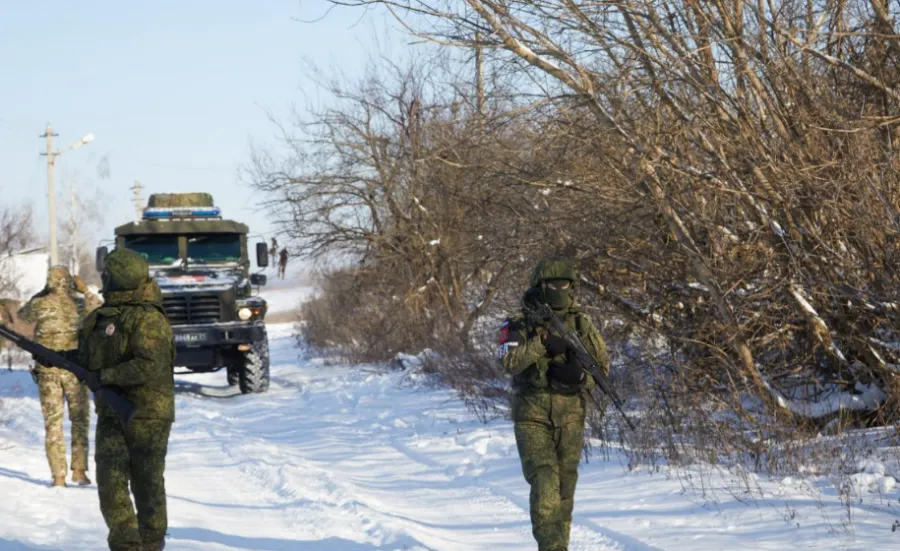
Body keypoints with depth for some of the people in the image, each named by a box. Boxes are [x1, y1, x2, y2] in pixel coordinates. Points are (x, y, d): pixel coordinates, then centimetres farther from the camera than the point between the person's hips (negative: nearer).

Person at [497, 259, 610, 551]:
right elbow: (509, 360, -20)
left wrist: (580, 376, -14)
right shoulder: (519, 324, -3)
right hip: (532, 418, -3)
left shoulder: (580, 323, 6)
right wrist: (542, 343, -30)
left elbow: (602, 364, 6)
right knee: (544, 483, -16)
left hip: (570, 417, 3)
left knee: (565, 487, 7)